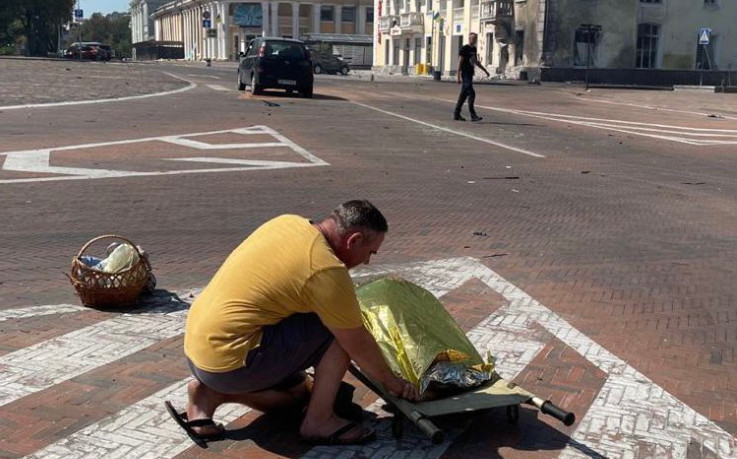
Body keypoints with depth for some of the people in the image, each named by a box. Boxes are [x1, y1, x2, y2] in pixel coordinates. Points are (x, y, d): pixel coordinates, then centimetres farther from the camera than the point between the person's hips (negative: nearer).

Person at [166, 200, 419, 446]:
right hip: (229, 363, -9)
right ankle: (320, 420, 0)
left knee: (300, 391, 25)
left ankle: (212, 394, 10)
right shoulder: (327, 272, -18)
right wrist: (393, 383, 9)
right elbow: (359, 347, -8)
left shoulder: (288, 222, 6)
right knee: (340, 329, -7)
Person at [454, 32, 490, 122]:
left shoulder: (474, 49, 15)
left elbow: (476, 61, 26)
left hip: (470, 74, 9)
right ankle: (473, 115, -13)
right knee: (471, 94, -13)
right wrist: (458, 76, -17)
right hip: (465, 74, -8)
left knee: (464, 94, 10)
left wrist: (485, 70, 26)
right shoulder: (464, 49, -9)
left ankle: (456, 114, 15)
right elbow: (460, 62, -12)